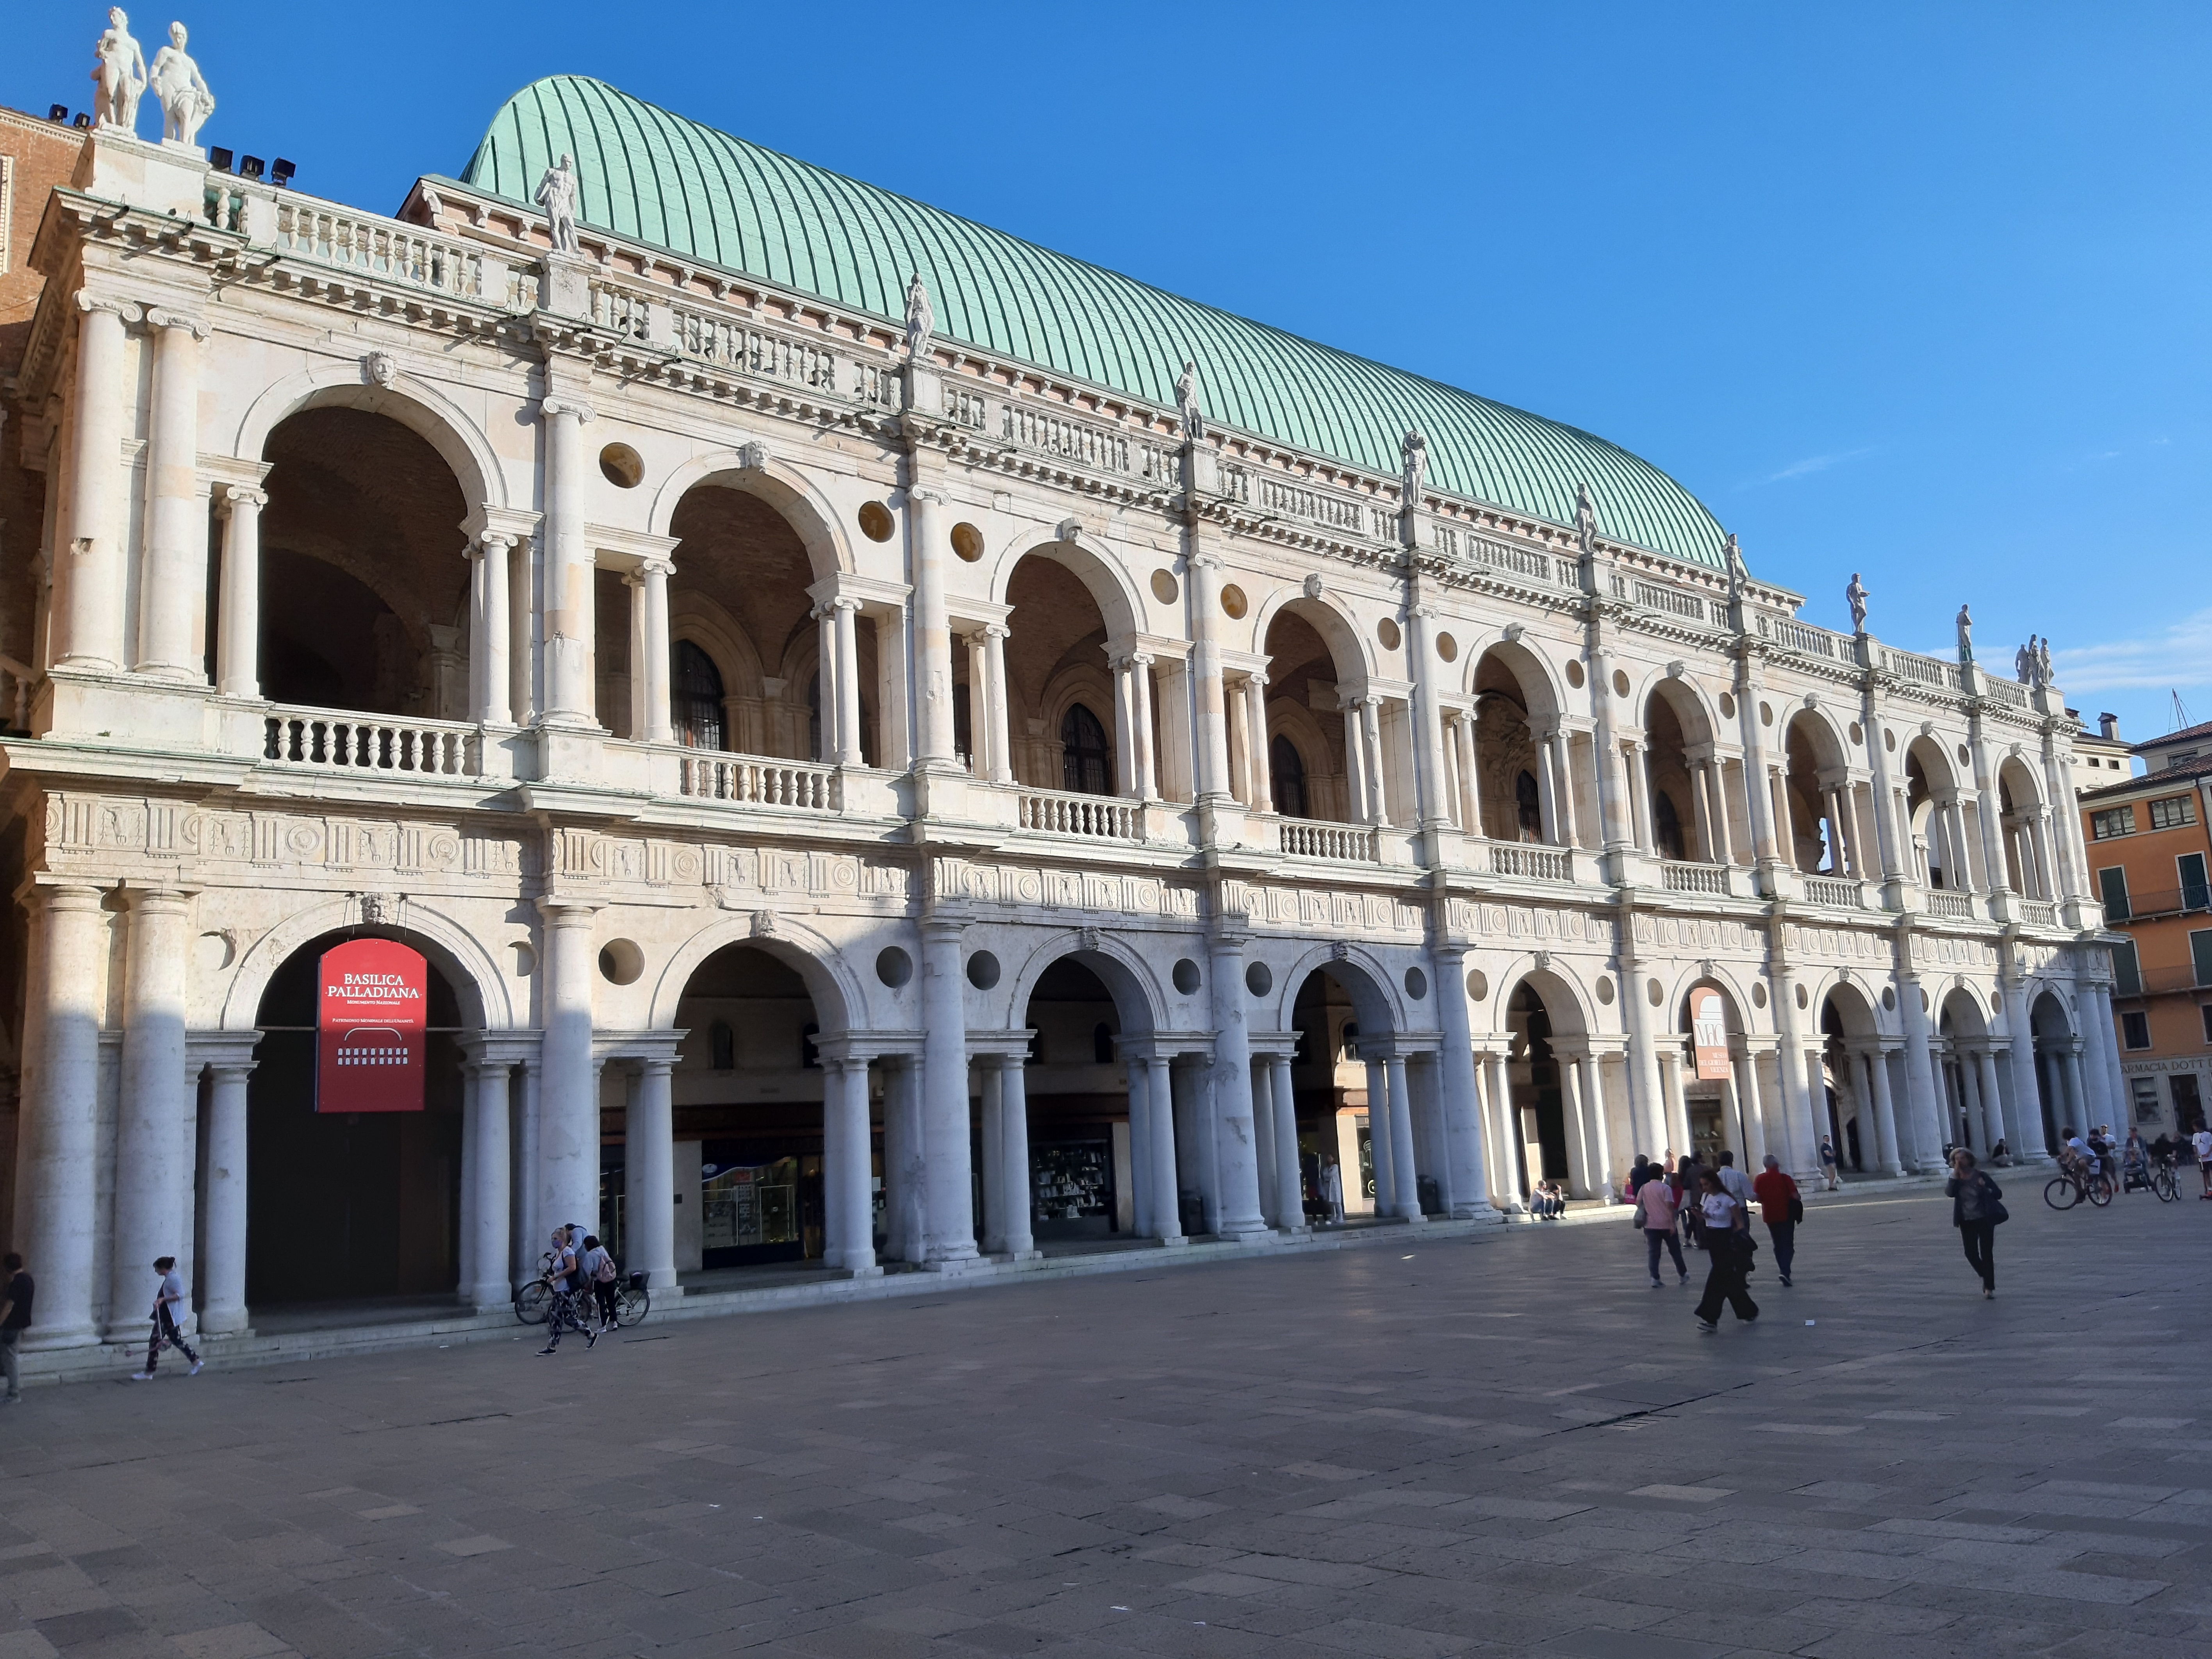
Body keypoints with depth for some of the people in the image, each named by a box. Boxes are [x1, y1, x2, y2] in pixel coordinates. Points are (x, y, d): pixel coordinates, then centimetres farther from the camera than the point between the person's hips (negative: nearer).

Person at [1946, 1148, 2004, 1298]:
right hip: (1967, 1222, 3)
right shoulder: (1955, 1179, 4)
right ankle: (1986, 1278, 26)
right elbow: (1949, 1193, -15)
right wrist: (1955, 1174, -16)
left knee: (1986, 1253, -3)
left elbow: (1998, 1194, -1)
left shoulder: (1980, 1175, -3)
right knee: (1971, 1254, 1)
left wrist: (1985, 1189, -21)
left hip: (1984, 1220, -3)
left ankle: (1989, 1287, 3)